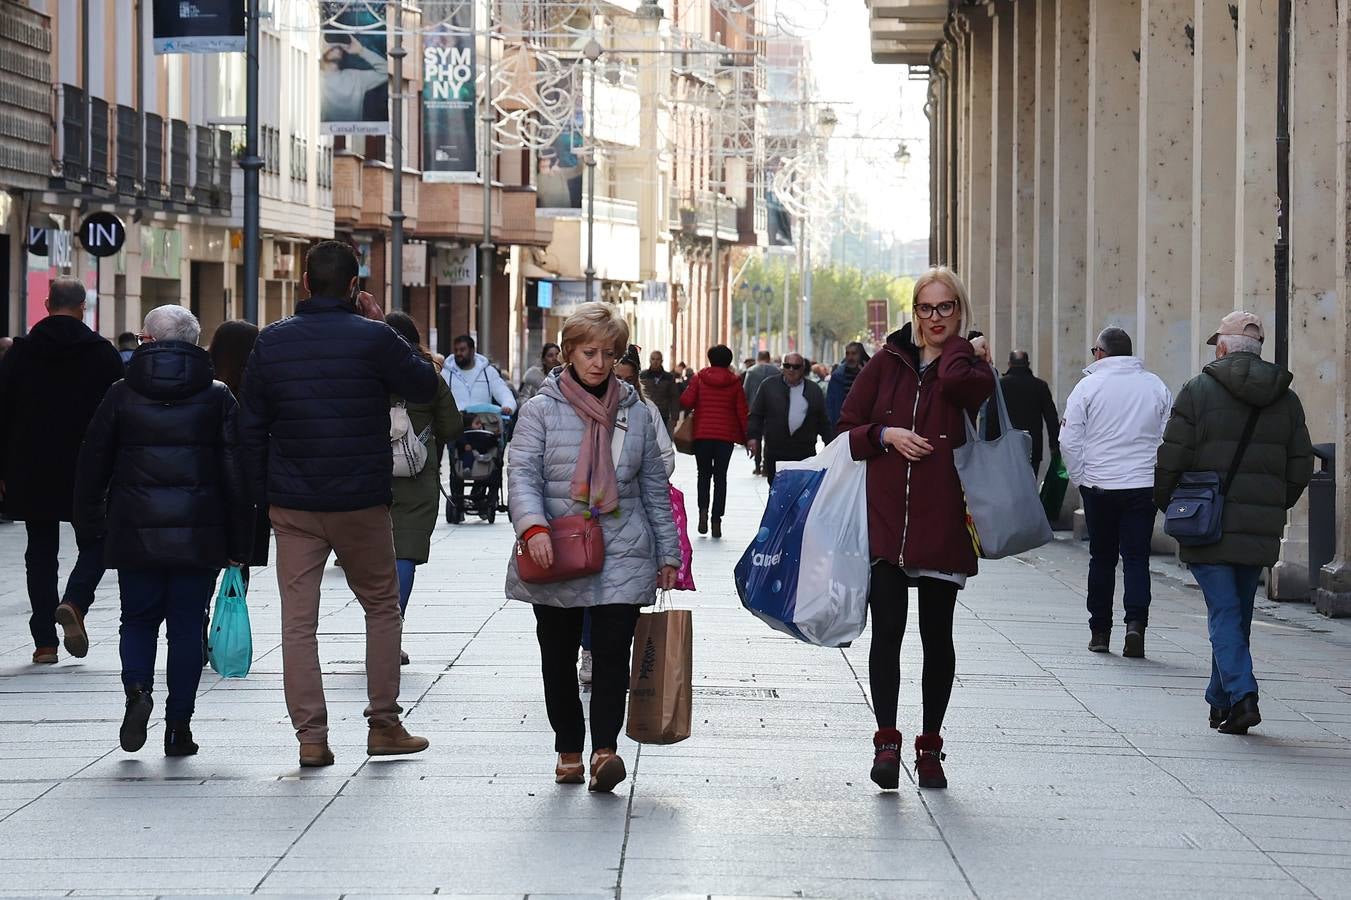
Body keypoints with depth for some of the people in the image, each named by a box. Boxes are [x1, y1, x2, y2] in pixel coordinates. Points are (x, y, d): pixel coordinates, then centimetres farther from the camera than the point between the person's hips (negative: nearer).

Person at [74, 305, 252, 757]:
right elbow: (237, 472, 0)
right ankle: (179, 727, 6)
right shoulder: (218, 397, 1)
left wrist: (91, 521, 18)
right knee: (187, 626, 7)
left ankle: (137, 689, -13)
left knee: (139, 620, 13)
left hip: (135, 533, 0)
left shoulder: (122, 395, 2)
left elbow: (93, 461, 6)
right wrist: (239, 544, 3)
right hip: (199, 536, 0)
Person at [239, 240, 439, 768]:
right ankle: (384, 725, 14)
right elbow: (425, 387, 5)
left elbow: (252, 427, 5)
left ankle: (311, 736, -1)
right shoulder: (373, 339, -9)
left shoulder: (271, 343, 2)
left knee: (298, 621, 3)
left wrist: (257, 499, 12)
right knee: (382, 607, 15)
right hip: (361, 504, -2)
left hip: (291, 506, 2)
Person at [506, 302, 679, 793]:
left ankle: (605, 749, -21)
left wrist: (667, 553, 13)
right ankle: (568, 750, 19)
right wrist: (533, 526, -26)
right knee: (559, 657, 7)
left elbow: (654, 487, 15)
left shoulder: (636, 412, 9)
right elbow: (522, 474, -8)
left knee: (612, 651, -13)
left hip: (621, 555, 0)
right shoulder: (541, 410, 1)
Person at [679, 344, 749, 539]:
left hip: (702, 434, 0)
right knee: (720, 476, 6)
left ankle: (703, 509, -8)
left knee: (704, 473, 14)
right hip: (726, 435, 0)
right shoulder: (734, 382, 0)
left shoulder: (699, 378, -1)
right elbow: (742, 411, -1)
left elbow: (686, 402, -10)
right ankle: (717, 519, -1)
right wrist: (746, 437, 5)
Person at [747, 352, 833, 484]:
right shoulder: (769, 386, 7)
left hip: (805, 453, 0)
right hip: (775, 453, 0)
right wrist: (753, 437, -6)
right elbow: (756, 415, 7)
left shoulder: (814, 390, 10)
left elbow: (824, 423, 12)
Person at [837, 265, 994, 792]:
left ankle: (930, 744, 18)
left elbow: (957, 380, -24)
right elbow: (847, 430, 13)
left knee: (937, 636, 8)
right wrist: (885, 435, -6)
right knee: (887, 629, -7)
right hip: (884, 519, 1)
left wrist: (956, 345, -4)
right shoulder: (888, 363, 9)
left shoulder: (971, 365, 2)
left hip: (942, 523, -1)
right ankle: (886, 741, -2)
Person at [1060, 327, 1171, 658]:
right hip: (1144, 487, 1)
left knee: (1101, 558, 10)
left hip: (1099, 485, -1)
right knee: (1137, 558, 2)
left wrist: (1081, 478, 6)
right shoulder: (1155, 386, 4)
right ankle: (1135, 622, -17)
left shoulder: (1088, 386, -3)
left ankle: (1099, 631, 15)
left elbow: (1069, 441, -5)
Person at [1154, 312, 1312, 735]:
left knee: (1224, 612, -4)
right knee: (1239, 614, 15)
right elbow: (1301, 466, 9)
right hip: (1260, 530, 4)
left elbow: (1171, 459, -8)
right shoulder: (1286, 399, 8)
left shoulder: (1199, 390, -6)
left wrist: (1165, 503, 8)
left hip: (1209, 525, -4)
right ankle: (1222, 700, 23)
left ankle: (1241, 695, -19)